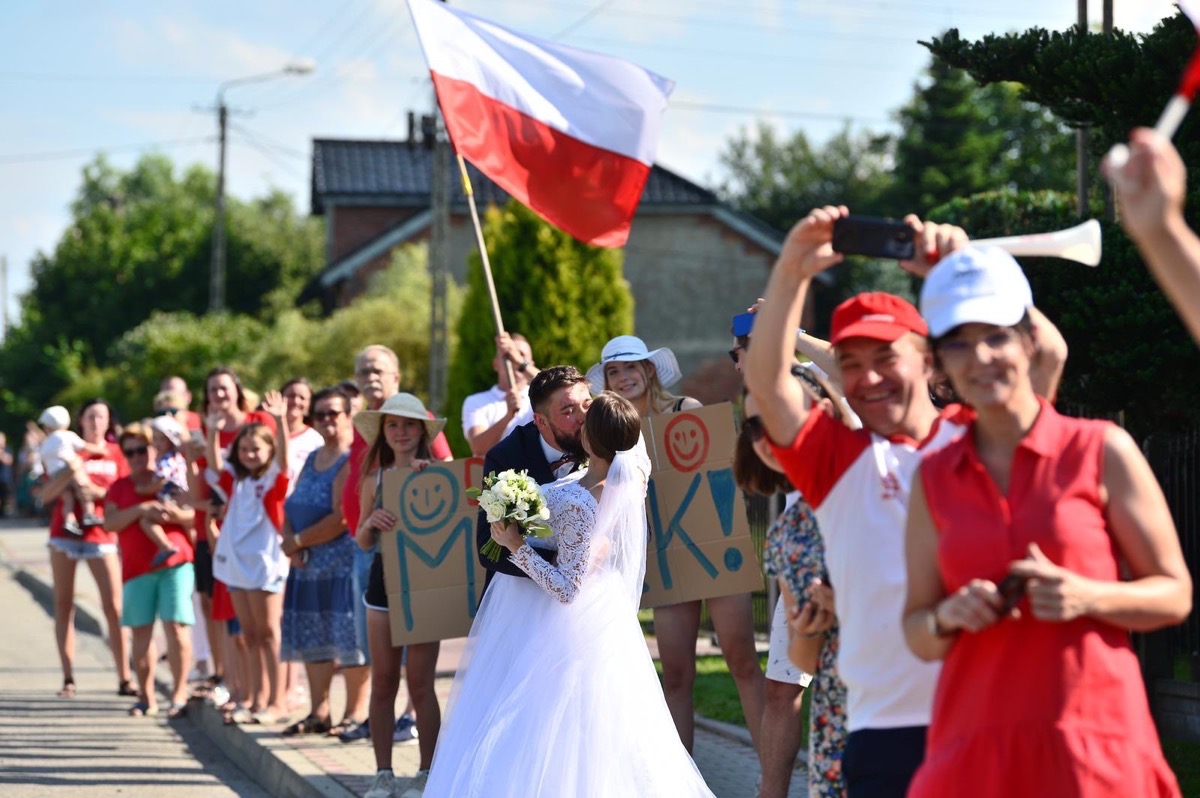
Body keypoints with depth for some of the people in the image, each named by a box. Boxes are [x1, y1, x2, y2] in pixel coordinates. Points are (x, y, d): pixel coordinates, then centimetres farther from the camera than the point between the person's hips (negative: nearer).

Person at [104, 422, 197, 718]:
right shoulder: (120, 487, 13)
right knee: (141, 630, 4)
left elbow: (197, 514, 4)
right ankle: (146, 697, 13)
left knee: (176, 627, -11)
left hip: (174, 563, -3)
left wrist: (177, 515, -16)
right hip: (137, 569, 3)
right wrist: (141, 509, -13)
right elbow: (110, 522, -1)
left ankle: (179, 694, -7)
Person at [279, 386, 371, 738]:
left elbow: (342, 518, -19)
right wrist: (291, 543, -6)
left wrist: (298, 541, -10)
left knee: (349, 637, -6)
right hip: (309, 564, 9)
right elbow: (291, 507, 13)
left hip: (344, 561, -9)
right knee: (313, 637, 10)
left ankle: (356, 713, 0)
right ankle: (319, 712, 16)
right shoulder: (312, 459, 16)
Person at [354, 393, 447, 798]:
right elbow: (363, 542, 7)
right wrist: (371, 522, -15)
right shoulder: (374, 479, 7)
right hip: (383, 583, 3)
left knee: (420, 683, -2)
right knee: (383, 683, 5)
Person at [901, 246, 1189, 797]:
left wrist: (1087, 597, -13)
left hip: (1092, 743, -2)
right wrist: (949, 617, -7)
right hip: (974, 748, 2)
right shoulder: (935, 478, 12)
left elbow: (1174, 595, 4)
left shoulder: (1101, 451, 3)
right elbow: (918, 634, 15)